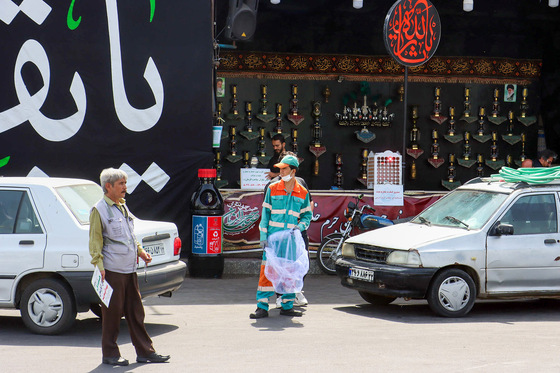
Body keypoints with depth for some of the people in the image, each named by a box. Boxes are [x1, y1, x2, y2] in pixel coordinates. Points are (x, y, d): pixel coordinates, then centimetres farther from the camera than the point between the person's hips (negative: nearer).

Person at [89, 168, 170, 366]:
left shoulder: (123, 207, 17)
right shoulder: (99, 210, -6)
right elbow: (95, 242, -9)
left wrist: (140, 251, 15)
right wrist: (100, 266, -17)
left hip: (129, 269, 8)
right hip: (112, 270, -7)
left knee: (136, 312, 9)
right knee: (112, 313, -1)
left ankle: (145, 351, 14)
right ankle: (110, 354, 8)